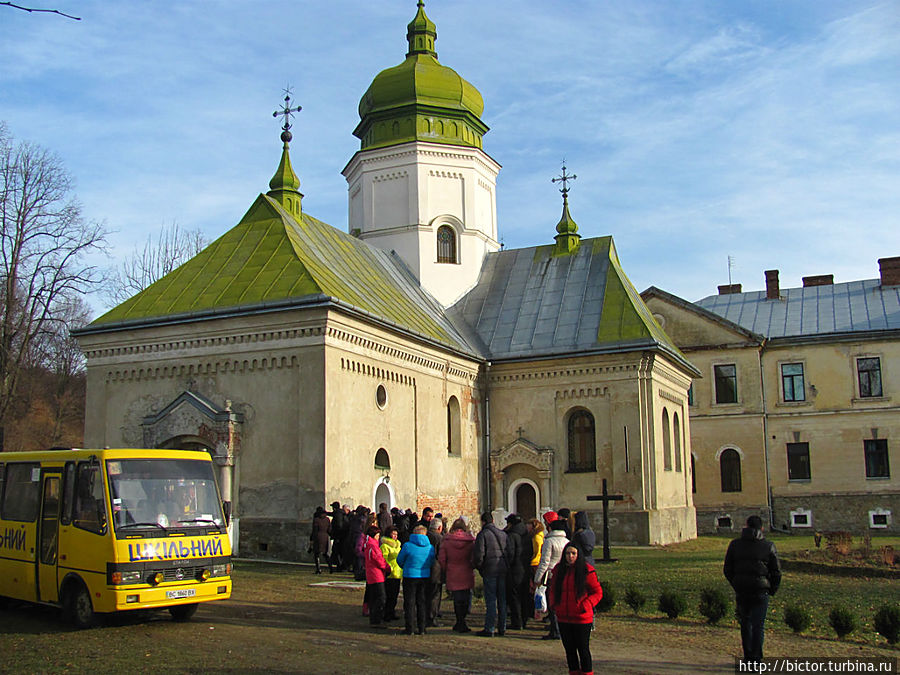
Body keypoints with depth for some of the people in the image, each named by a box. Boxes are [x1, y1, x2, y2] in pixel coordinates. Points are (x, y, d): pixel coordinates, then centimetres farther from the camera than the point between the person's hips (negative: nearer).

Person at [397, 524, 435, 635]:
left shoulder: (407, 545, -11)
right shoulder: (430, 547, -1)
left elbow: (400, 560, 0)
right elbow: (432, 562, 8)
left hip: (410, 576, -3)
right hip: (425, 576, 3)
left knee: (409, 603, 5)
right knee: (422, 603, 12)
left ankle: (409, 628, 7)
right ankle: (421, 628, 12)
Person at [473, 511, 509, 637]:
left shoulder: (483, 534, -6)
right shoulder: (503, 534, 11)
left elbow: (478, 555, -12)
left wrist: (479, 568, 3)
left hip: (490, 570, -5)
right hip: (503, 570, 5)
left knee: (490, 600, -3)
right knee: (502, 600, 10)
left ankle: (489, 629, -2)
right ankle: (502, 628, 13)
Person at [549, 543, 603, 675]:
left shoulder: (587, 571, -8)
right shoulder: (558, 569, 5)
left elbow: (598, 592, -3)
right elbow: (552, 589, 18)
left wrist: (585, 606, -15)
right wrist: (553, 605, 2)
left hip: (582, 618, -4)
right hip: (563, 618, 4)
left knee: (583, 649, 3)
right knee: (569, 649, 13)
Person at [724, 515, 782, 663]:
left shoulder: (735, 544, 5)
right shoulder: (768, 546, 0)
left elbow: (727, 570, 8)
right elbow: (776, 572, 2)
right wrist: (772, 590, 13)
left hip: (741, 591, 2)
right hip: (760, 591, -2)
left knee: (745, 624, 15)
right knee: (758, 625, 2)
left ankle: (748, 657, 19)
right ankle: (756, 658, -1)